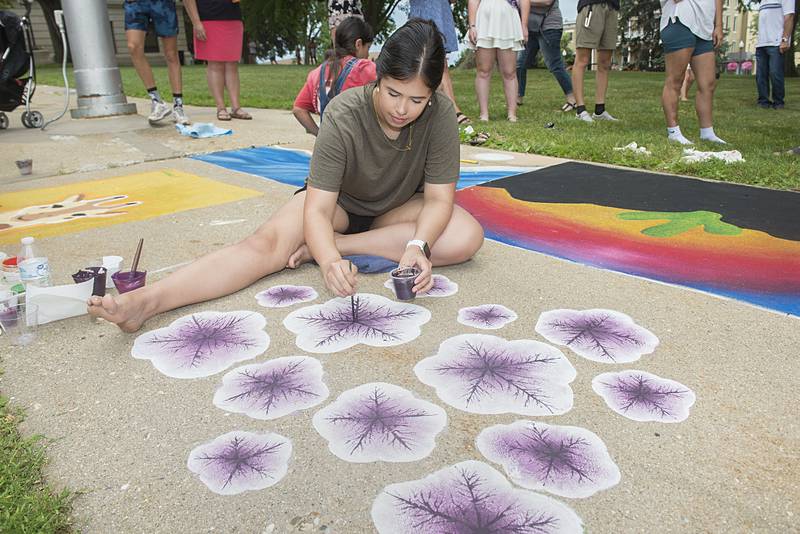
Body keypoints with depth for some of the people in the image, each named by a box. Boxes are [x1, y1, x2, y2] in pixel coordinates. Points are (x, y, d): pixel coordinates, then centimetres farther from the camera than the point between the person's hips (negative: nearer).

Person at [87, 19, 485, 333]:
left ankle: (321, 246, -27)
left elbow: (438, 199, -21)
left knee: (466, 237, -27)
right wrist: (330, 262, -53)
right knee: (269, 243, -31)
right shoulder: (344, 116, -28)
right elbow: (317, 208, -32)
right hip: (339, 203, -2)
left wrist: (418, 245, -43)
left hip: (398, 208, 3)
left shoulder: (440, 115, -23)